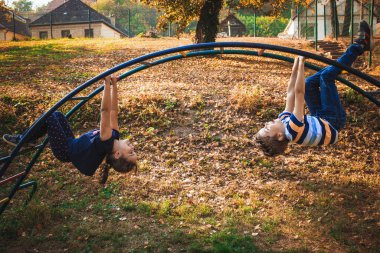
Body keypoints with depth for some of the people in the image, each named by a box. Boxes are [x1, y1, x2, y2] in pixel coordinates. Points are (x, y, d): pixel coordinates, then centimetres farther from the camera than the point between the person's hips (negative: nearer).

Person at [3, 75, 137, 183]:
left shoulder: (107, 144, -38)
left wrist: (108, 84, -49)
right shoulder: (114, 138, -17)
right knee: (56, 114, 14)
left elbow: (106, 112, -45)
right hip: (71, 144, 8)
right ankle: (26, 138, 27)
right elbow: (113, 111, -13)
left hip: (64, 150, -8)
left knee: (49, 117, -8)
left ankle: (22, 140, 13)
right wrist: (114, 86, -17)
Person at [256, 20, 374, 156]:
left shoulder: (283, 120, -17)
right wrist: (301, 64, -36)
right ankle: (360, 46, 3)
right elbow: (299, 92, -40)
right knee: (326, 75, -18)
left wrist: (296, 66, -8)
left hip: (320, 119, 8)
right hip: (332, 122, -7)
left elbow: (291, 91, -11)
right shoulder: (292, 128, -40)